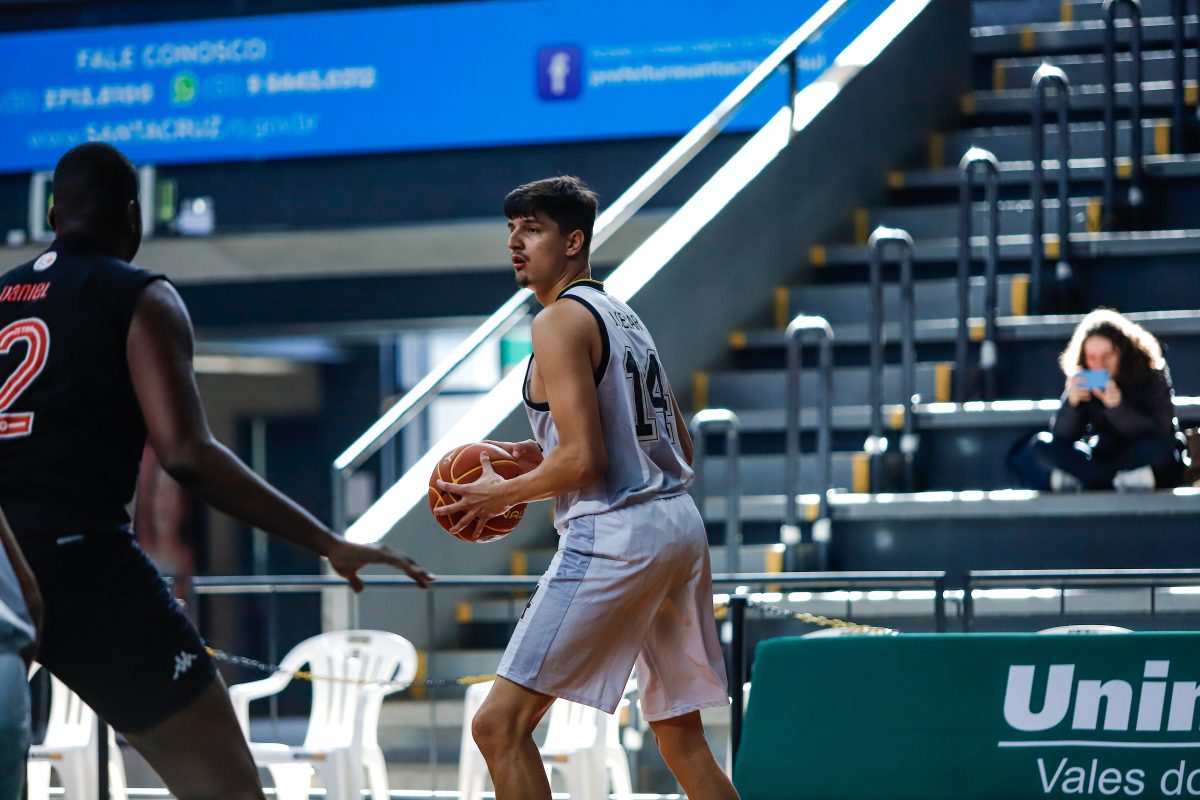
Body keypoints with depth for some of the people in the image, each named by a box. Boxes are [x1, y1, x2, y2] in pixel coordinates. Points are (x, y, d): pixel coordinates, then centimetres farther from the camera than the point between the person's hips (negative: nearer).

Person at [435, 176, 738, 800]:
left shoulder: (561, 320, -8)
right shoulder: (624, 317, 20)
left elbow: (583, 461, -17)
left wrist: (503, 494, -2)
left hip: (612, 535, -10)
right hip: (679, 522, 10)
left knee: (500, 724, -9)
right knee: (682, 741, 17)